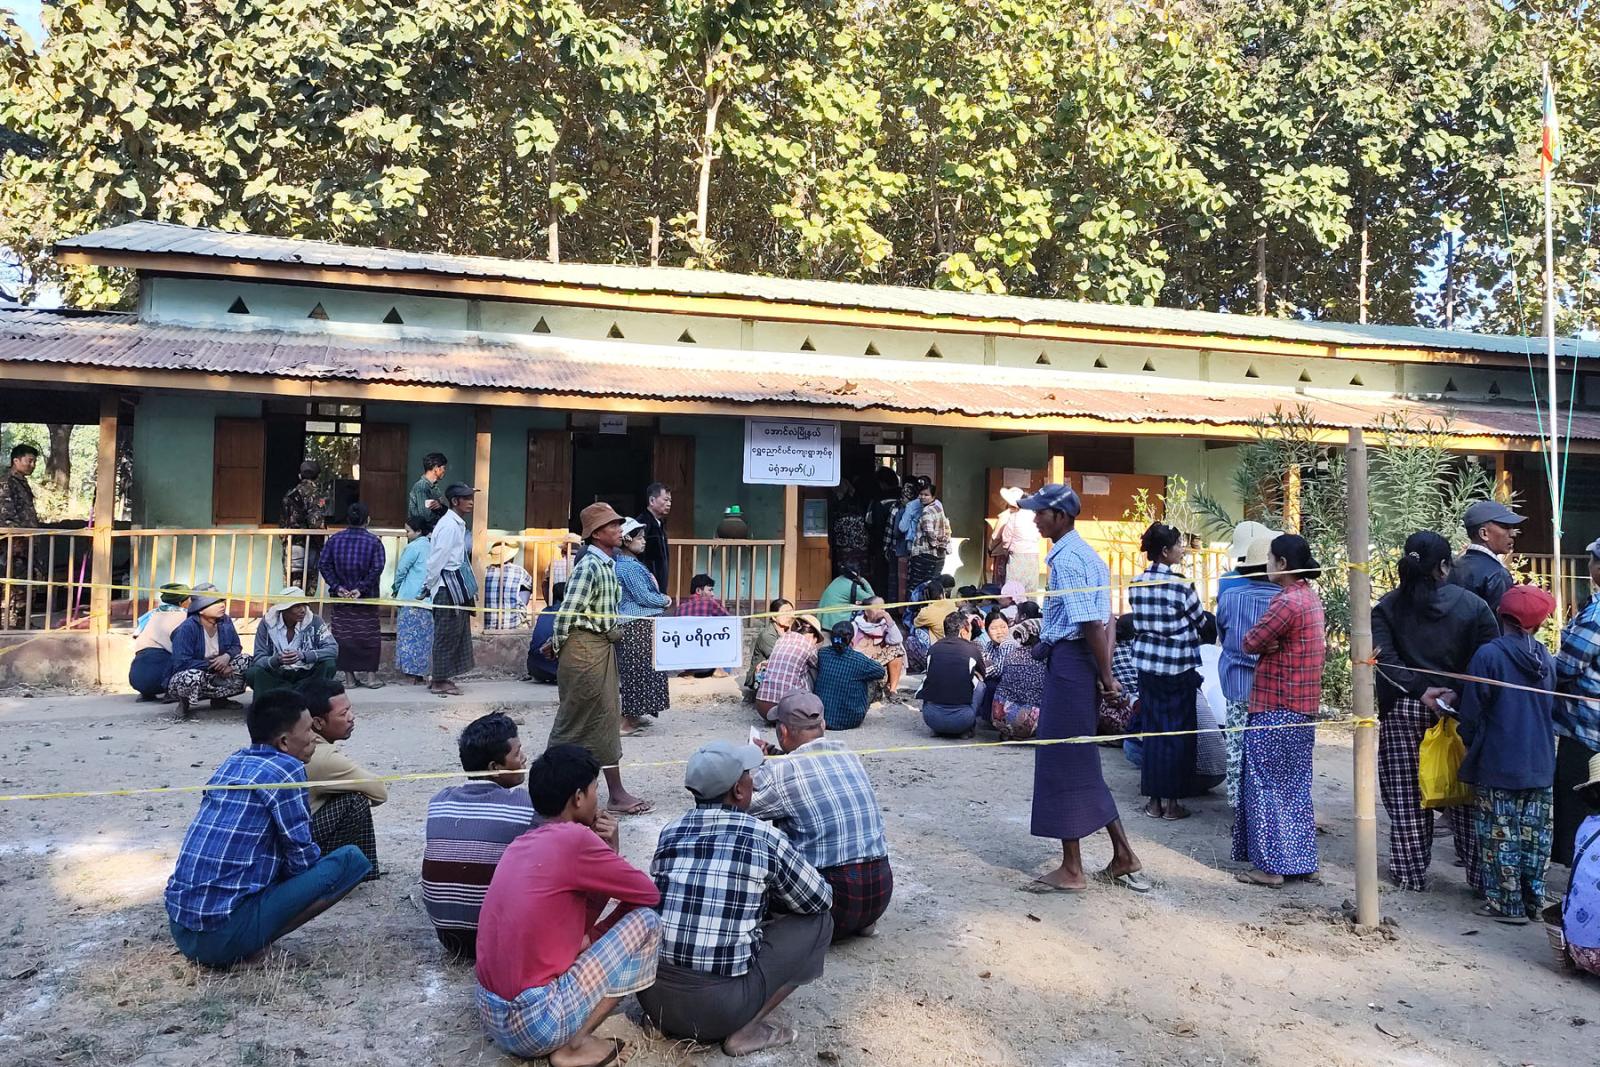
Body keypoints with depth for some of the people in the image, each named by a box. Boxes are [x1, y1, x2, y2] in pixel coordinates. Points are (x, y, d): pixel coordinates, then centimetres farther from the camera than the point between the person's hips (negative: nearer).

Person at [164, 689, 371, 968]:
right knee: (352, 859, -6)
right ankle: (251, 941, -6)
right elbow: (302, 858, -4)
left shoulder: (233, 761, 13)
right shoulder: (286, 769, -10)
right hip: (226, 936, -8)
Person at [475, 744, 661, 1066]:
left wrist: (604, 851, 8)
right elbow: (650, 894, -3)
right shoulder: (574, 838, -15)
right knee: (644, 921, -2)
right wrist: (611, 851, 14)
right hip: (536, 1023, -9)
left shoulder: (524, 843, 11)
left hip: (492, 1015, 9)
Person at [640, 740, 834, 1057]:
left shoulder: (670, 832, 8)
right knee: (818, 921, 10)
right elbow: (821, 899, 10)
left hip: (652, 993, 6)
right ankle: (746, 1031, 3)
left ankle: (668, 1017, 16)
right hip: (719, 1004, -5)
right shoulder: (765, 838, -4)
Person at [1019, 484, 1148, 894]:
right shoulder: (1087, 554, 17)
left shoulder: (1066, 559, -15)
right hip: (1082, 661, 10)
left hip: (1068, 660, -10)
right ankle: (1123, 857, 21)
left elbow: (1090, 624, -20)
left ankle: (1071, 870, 8)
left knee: (1062, 762, -1)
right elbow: (1104, 621, 15)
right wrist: (1106, 672, 10)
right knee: (1079, 763, 16)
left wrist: (1106, 677, -14)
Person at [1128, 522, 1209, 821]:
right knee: (1178, 732, 5)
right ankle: (1171, 801, 9)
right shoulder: (1180, 584, -13)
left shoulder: (1136, 583, 2)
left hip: (1148, 664, 5)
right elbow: (1200, 621, -1)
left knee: (1153, 729, 10)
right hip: (1178, 667, -5)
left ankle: (1154, 799, 15)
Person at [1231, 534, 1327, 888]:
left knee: (1266, 783, 0)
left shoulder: (1287, 601, -20)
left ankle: (1270, 865, 4)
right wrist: (1274, 643, -7)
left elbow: (1250, 643, -17)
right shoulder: (1310, 595, 10)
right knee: (1295, 784, 15)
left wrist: (1264, 642, 2)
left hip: (1276, 708, -9)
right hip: (1304, 707, 9)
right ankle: (1300, 859, 21)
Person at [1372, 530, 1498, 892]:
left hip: (1403, 711, 0)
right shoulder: (1473, 605, -2)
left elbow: (1383, 657, -15)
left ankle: (1411, 873, 13)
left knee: (1406, 797, 7)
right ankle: (1479, 873, 18)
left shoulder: (1388, 607, -2)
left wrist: (1420, 689, -16)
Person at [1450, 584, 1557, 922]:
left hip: (1497, 766, -5)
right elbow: (1551, 709, 14)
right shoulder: (1546, 658, 2)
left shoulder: (1489, 654, -15)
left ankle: (1506, 904, 10)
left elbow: (1471, 712, -11)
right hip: (1540, 765, 5)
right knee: (1535, 835, 14)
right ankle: (1533, 900, 23)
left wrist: (1470, 745, 8)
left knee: (1500, 835, 4)